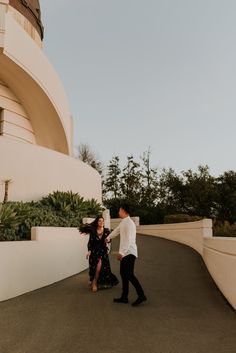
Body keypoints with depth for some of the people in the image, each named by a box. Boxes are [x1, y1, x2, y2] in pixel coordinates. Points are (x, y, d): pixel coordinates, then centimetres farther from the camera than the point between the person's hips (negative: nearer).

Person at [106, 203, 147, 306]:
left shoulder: (129, 223, -15)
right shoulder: (123, 223, 15)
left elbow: (129, 239, -24)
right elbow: (116, 230, 34)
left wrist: (121, 252, -28)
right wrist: (108, 238, 51)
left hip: (129, 253, -10)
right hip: (125, 253, 10)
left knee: (129, 274, -13)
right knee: (123, 273, 11)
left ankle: (141, 295, -6)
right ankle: (124, 297, 17)